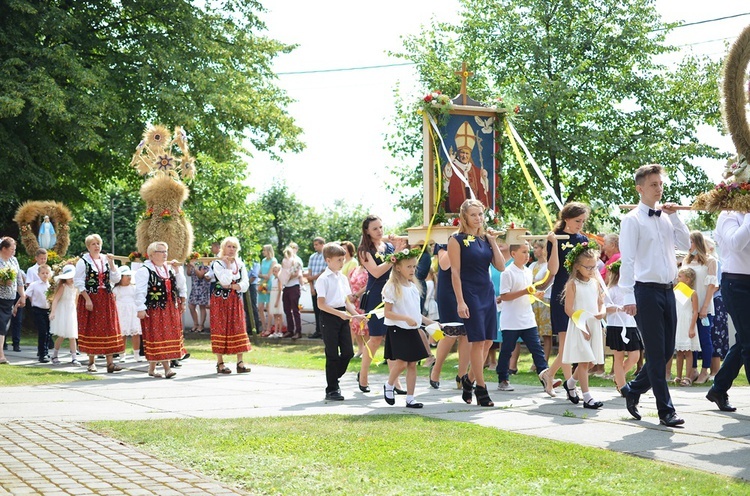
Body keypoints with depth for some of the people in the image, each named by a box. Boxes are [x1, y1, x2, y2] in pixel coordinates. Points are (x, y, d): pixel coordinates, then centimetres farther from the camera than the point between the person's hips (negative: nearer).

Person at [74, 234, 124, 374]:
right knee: (91, 330, 1)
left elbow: (116, 280, 4)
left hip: (106, 299, 4)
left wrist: (111, 264, -7)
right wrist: (87, 299, -15)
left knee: (108, 329, -1)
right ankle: (91, 362, 10)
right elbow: (79, 282, -7)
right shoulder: (83, 261, -3)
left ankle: (110, 362, -2)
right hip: (90, 299, -4)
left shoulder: (106, 260, 10)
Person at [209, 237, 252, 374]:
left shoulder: (240, 264, 9)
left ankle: (240, 362, 3)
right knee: (221, 329, -4)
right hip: (220, 301, -4)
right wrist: (228, 264, -13)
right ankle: (220, 363, 2)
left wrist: (232, 286, -13)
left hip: (235, 301, 5)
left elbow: (245, 284, 1)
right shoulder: (217, 264, -6)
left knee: (238, 329, 1)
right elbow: (225, 281, -21)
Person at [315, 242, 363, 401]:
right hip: (329, 317, -7)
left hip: (343, 317, 7)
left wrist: (356, 314, 2)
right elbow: (321, 304, -14)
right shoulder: (323, 279, -9)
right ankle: (331, 390, 7)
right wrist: (339, 313, -20)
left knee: (348, 352, 4)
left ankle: (334, 379, 25)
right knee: (332, 355, -2)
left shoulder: (343, 278, 13)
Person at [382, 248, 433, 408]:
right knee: (401, 363, -13)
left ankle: (410, 399, 9)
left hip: (412, 330, 7)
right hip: (397, 329, -7)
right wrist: (406, 319, -25)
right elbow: (387, 313, -14)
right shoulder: (392, 287, -10)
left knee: (412, 364, 4)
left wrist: (430, 322, 11)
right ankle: (389, 386, 15)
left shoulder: (414, 287, 12)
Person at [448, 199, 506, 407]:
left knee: (488, 341, 6)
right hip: (470, 295, -6)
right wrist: (460, 302, -15)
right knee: (478, 341, -7)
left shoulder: (485, 239, 11)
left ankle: (469, 379, 23)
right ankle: (481, 390, 0)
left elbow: (501, 267, 6)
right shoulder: (457, 240, -5)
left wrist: (493, 242, -2)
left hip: (488, 294, 6)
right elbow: (455, 272, -9)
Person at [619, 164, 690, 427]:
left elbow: (685, 244, 7)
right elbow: (627, 260, -12)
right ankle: (666, 411, 1)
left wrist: (675, 216, 0)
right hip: (646, 291, -7)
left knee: (667, 351, 11)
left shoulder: (666, 217, 13)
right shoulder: (633, 220, -6)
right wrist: (629, 297, -18)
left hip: (668, 290, 7)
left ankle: (633, 389, 29)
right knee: (656, 353, -3)